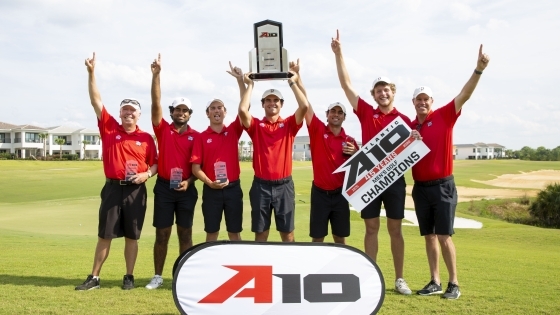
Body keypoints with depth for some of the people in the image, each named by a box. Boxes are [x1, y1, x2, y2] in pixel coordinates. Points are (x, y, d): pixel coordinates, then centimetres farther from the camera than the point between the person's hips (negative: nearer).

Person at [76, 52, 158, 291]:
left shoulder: (146, 138, 3)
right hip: (112, 188, 0)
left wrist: (146, 174, -14)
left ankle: (129, 277, 18)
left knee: (132, 236, 7)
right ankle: (94, 277, 14)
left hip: (136, 190, 0)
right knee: (104, 235, 6)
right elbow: (96, 101, -2)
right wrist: (91, 73, -9)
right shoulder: (109, 128, 4)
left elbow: (154, 164, 8)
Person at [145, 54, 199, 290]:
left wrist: (189, 181, -14)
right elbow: (155, 103, -8)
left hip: (186, 189, 0)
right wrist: (156, 74, -16)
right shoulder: (163, 130, 2)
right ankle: (157, 276, 14)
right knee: (162, 233, 5)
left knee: (185, 233, 7)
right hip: (164, 187, 0)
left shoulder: (196, 136, 1)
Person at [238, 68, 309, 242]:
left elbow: (304, 106, -11)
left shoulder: (289, 124, 4)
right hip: (261, 185, 0)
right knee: (261, 233, 8)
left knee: (287, 233, 8)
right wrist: (250, 85, -6)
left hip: (284, 185, 0)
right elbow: (242, 110, -15)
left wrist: (292, 83, -5)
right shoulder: (256, 125, 3)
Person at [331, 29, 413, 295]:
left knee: (395, 229, 7)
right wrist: (338, 54, -5)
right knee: (371, 228, 7)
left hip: (394, 178, -1)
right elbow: (346, 84, 0)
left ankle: (400, 279, 16)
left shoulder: (404, 120, 2)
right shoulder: (366, 113, 4)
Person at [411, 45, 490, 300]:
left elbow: (464, 95, -17)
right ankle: (435, 282, 17)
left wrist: (479, 69, -30)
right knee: (429, 236, 9)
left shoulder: (444, 116, -4)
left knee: (444, 236, -4)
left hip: (443, 186, -4)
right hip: (420, 188, 5)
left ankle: (454, 284, 8)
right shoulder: (410, 126, 7)